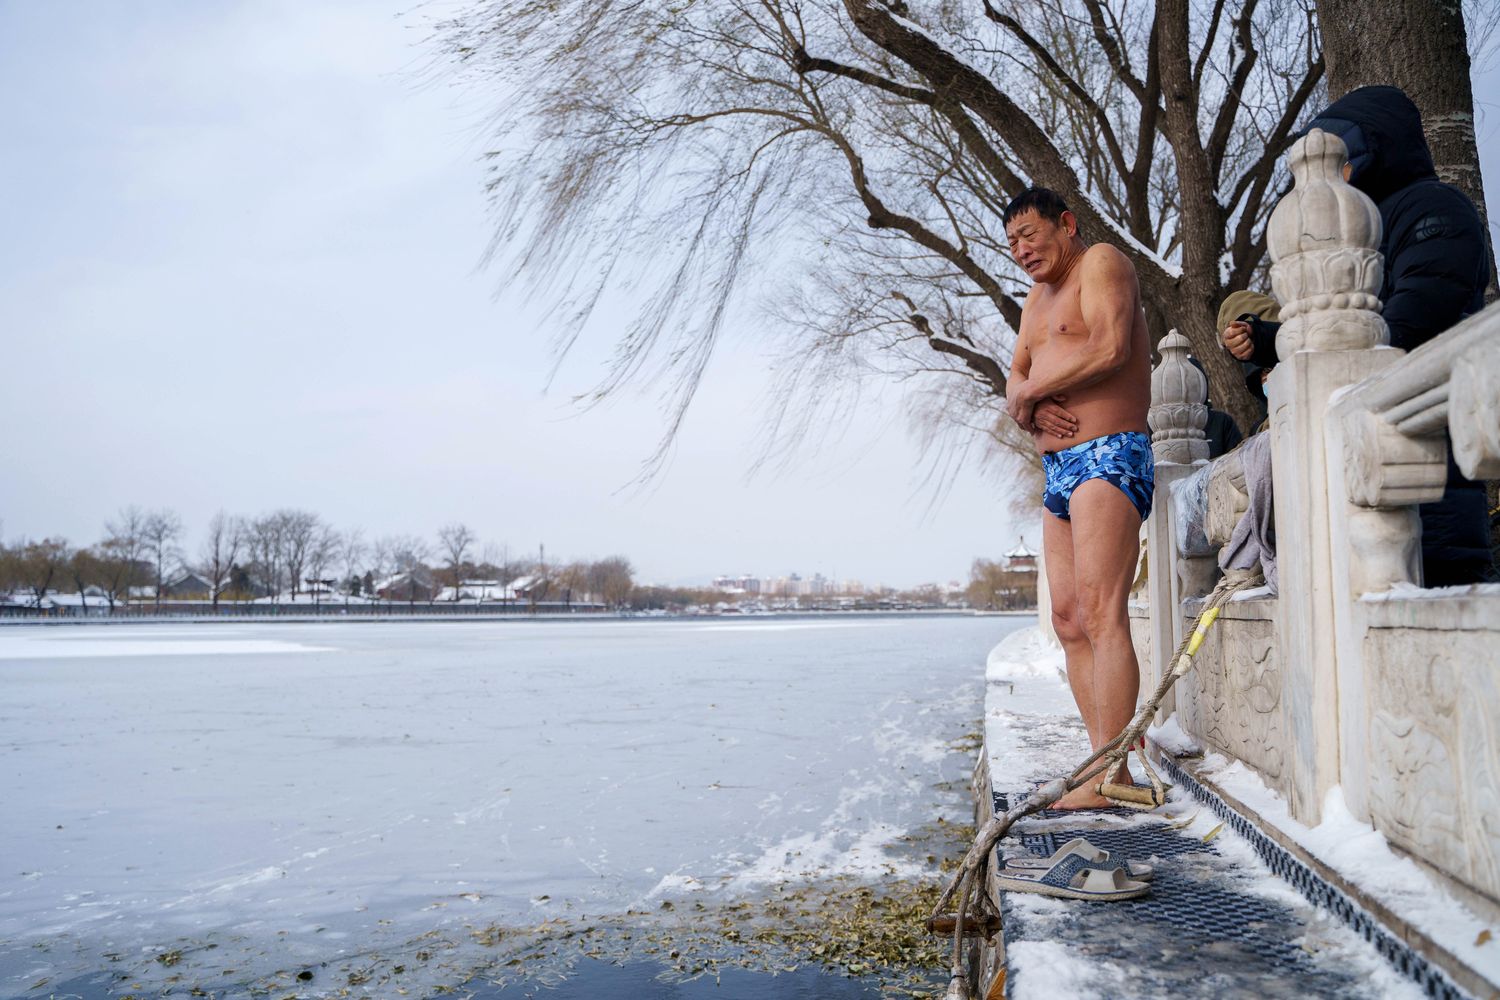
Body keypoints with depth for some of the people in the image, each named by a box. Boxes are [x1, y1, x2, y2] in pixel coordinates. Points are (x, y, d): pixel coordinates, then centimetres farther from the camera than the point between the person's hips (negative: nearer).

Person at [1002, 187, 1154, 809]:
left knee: (1100, 614, -17)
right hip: (1059, 470, 9)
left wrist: (1030, 390, -8)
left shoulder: (1102, 263, -1)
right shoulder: (1037, 299, 24)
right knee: (1068, 622, 4)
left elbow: (1110, 347, -19)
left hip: (1108, 456, -9)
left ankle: (1109, 776, -17)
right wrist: (1032, 407, -7)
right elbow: (1014, 382, 17)